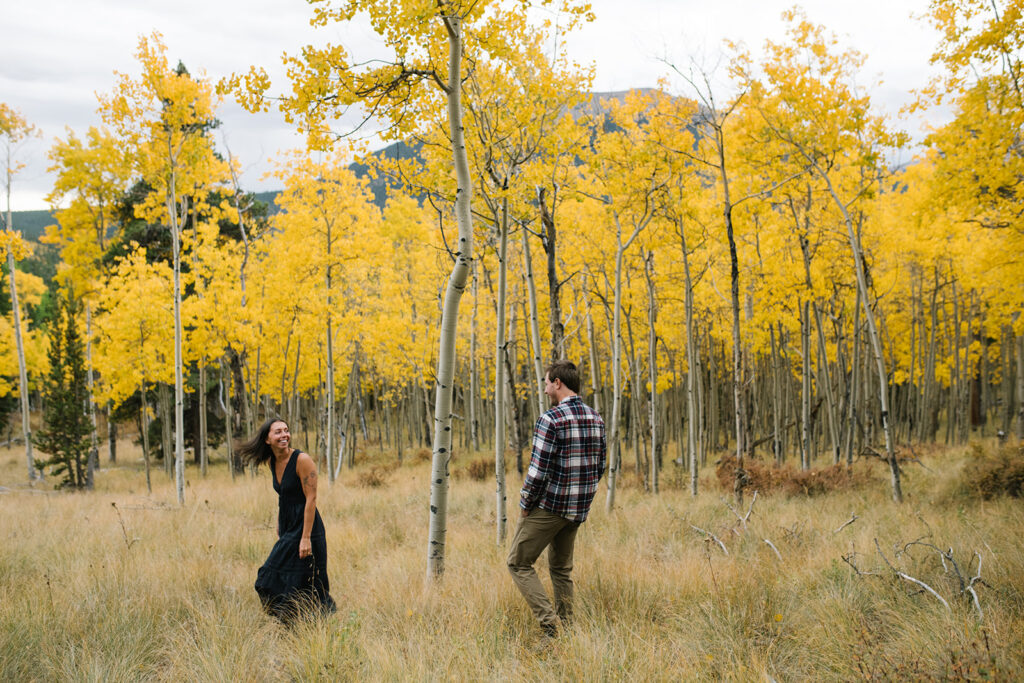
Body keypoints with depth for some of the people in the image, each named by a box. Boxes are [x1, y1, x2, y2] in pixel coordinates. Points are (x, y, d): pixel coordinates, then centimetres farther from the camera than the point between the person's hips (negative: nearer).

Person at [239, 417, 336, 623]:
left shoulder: (302, 460, -17)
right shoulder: (273, 462, 6)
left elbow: (311, 499, -18)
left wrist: (306, 538, -21)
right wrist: (279, 532, 18)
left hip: (305, 527, -8)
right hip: (287, 530, 8)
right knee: (272, 580, 13)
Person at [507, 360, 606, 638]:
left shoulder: (551, 420, -19)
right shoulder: (596, 419, 5)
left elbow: (538, 471, -20)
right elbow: (599, 466, 12)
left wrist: (525, 504, -6)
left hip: (549, 506, -7)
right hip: (579, 509, 7)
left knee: (519, 563, 4)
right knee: (561, 568, 20)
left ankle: (550, 623, -7)